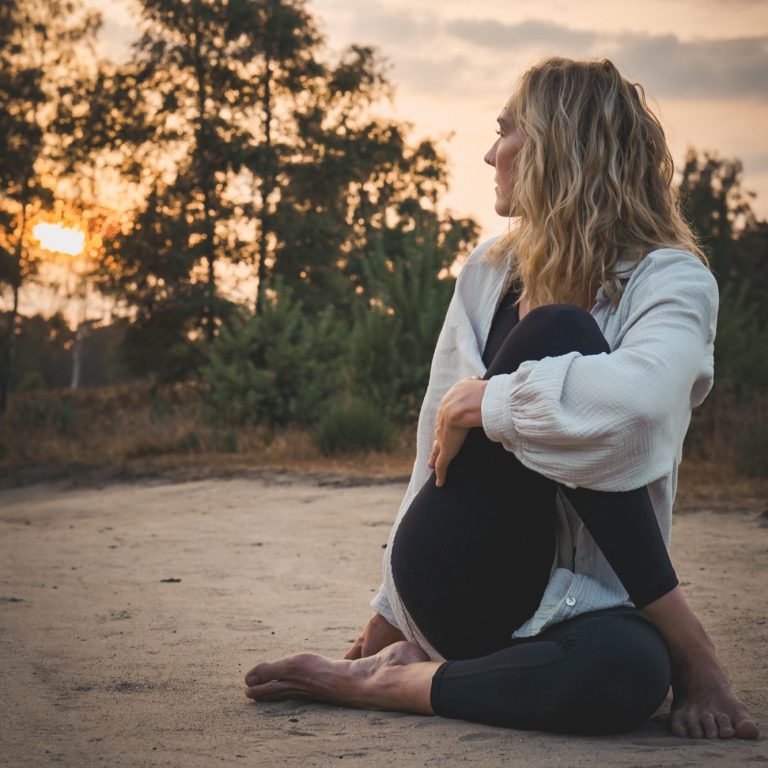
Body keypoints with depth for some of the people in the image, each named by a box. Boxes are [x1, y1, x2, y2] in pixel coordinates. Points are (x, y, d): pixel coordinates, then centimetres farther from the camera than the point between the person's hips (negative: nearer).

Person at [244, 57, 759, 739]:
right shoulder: (489, 273, 11)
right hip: (454, 578, 3)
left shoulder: (672, 279, -4)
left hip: (577, 597, -2)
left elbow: (637, 399, -30)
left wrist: (479, 401, -19)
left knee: (625, 674, -41)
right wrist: (389, 613, 19)